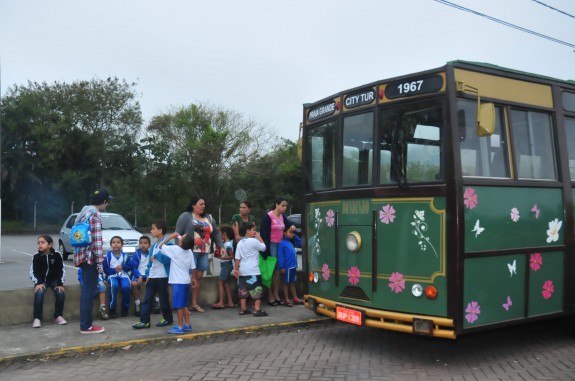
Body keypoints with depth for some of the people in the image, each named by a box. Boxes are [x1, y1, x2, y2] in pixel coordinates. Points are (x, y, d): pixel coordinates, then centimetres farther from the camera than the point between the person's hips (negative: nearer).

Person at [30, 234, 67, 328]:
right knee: (39, 293, -30)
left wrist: (60, 283, -13)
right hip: (41, 280, 0)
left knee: (61, 293, -25)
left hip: (54, 279, 0)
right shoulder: (36, 256, -6)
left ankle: (58, 316, -6)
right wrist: (38, 283, -19)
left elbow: (62, 270, -2)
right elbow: (33, 272, -3)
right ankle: (37, 318, -18)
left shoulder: (57, 255, -7)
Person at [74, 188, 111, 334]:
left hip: (83, 255, 9)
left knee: (87, 290, 14)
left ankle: (86, 322, 21)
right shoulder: (95, 214, -13)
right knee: (89, 290, -4)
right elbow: (96, 240, -18)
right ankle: (86, 326, 2)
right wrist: (100, 262, -17)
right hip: (90, 256, -9)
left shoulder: (84, 211, 16)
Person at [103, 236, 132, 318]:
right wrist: (114, 270, -15)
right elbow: (105, 270, 2)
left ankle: (125, 308, -8)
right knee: (114, 286, -34)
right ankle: (112, 309, -21)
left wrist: (122, 266, -11)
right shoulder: (108, 256, 2)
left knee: (126, 286, -29)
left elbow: (130, 267, 8)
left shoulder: (125, 256, 6)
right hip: (112, 275, -1)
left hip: (123, 275, 1)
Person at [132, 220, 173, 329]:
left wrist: (156, 255, -19)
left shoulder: (167, 244, -14)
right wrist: (148, 275, 13)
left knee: (163, 299, 6)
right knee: (147, 299, 5)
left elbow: (167, 259, -25)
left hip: (162, 277, -8)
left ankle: (168, 318, 23)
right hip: (152, 277, 8)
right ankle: (144, 321, 8)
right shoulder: (154, 245, 14)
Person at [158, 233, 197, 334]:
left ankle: (180, 327, 3)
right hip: (186, 281, 7)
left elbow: (161, 246, -2)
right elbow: (192, 267, 8)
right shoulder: (189, 251, 3)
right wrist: (192, 278, 20)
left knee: (179, 305, -2)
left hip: (178, 282, -7)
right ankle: (187, 325, 22)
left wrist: (171, 236, 2)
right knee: (184, 305, 16)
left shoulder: (175, 249, -15)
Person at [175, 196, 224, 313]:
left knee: (198, 277, 7)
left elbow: (216, 234, 19)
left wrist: (221, 246, 9)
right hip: (190, 251, -6)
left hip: (204, 252, 6)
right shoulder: (185, 217, 0)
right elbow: (178, 233, -5)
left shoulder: (209, 218, 18)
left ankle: (194, 303, 15)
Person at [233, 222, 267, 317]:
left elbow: (237, 258, 5)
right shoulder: (253, 241, -10)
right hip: (253, 271, -7)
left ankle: (243, 309, 16)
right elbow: (263, 247, 1)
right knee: (257, 290, -2)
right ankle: (257, 310, -5)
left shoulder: (240, 243, 9)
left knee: (243, 290, 11)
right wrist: (258, 237, 7)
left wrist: (236, 269, 7)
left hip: (242, 271, 7)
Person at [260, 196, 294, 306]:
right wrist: (266, 250, -18)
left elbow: (288, 224, 25)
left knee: (278, 270, 8)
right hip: (271, 245, -6)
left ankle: (276, 295, 15)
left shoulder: (282, 216, 8)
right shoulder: (267, 217, -11)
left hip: (280, 245, 7)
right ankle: (270, 296, 1)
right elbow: (265, 234, -13)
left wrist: (292, 226, 0)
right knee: (270, 271, -3)